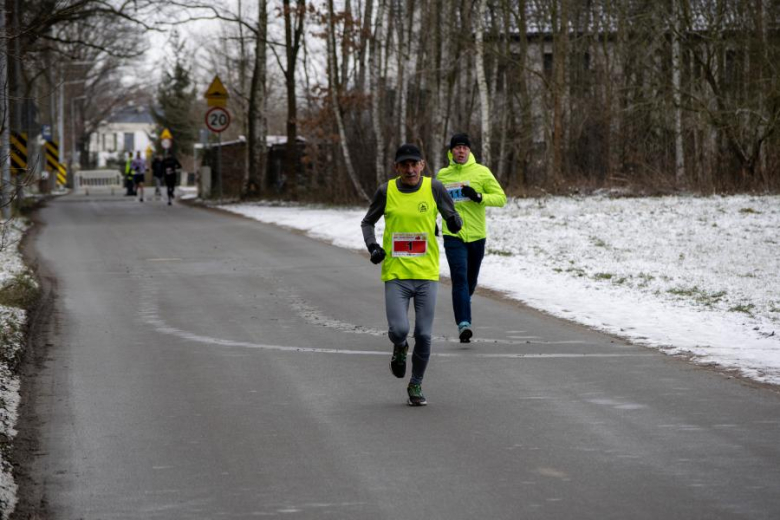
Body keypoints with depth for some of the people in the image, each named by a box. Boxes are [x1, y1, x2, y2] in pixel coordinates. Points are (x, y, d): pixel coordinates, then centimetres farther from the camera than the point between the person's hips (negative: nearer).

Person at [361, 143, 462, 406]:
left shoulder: (434, 188, -1)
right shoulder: (386, 191, 0)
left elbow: (453, 218, 6)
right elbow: (367, 222, 14)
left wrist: (454, 221, -18)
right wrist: (373, 246, -5)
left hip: (427, 274, 1)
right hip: (395, 274, -1)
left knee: (423, 336, 1)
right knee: (398, 330, -15)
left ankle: (416, 385, 22)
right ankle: (400, 348, 23)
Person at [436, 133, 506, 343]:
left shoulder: (482, 172, 0)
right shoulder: (442, 175, 6)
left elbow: (501, 198, -2)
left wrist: (479, 197, -18)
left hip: (477, 235, 1)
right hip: (453, 235, -1)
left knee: (471, 279, 15)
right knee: (459, 277, -17)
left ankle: (463, 308, 44)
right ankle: (464, 324, -24)